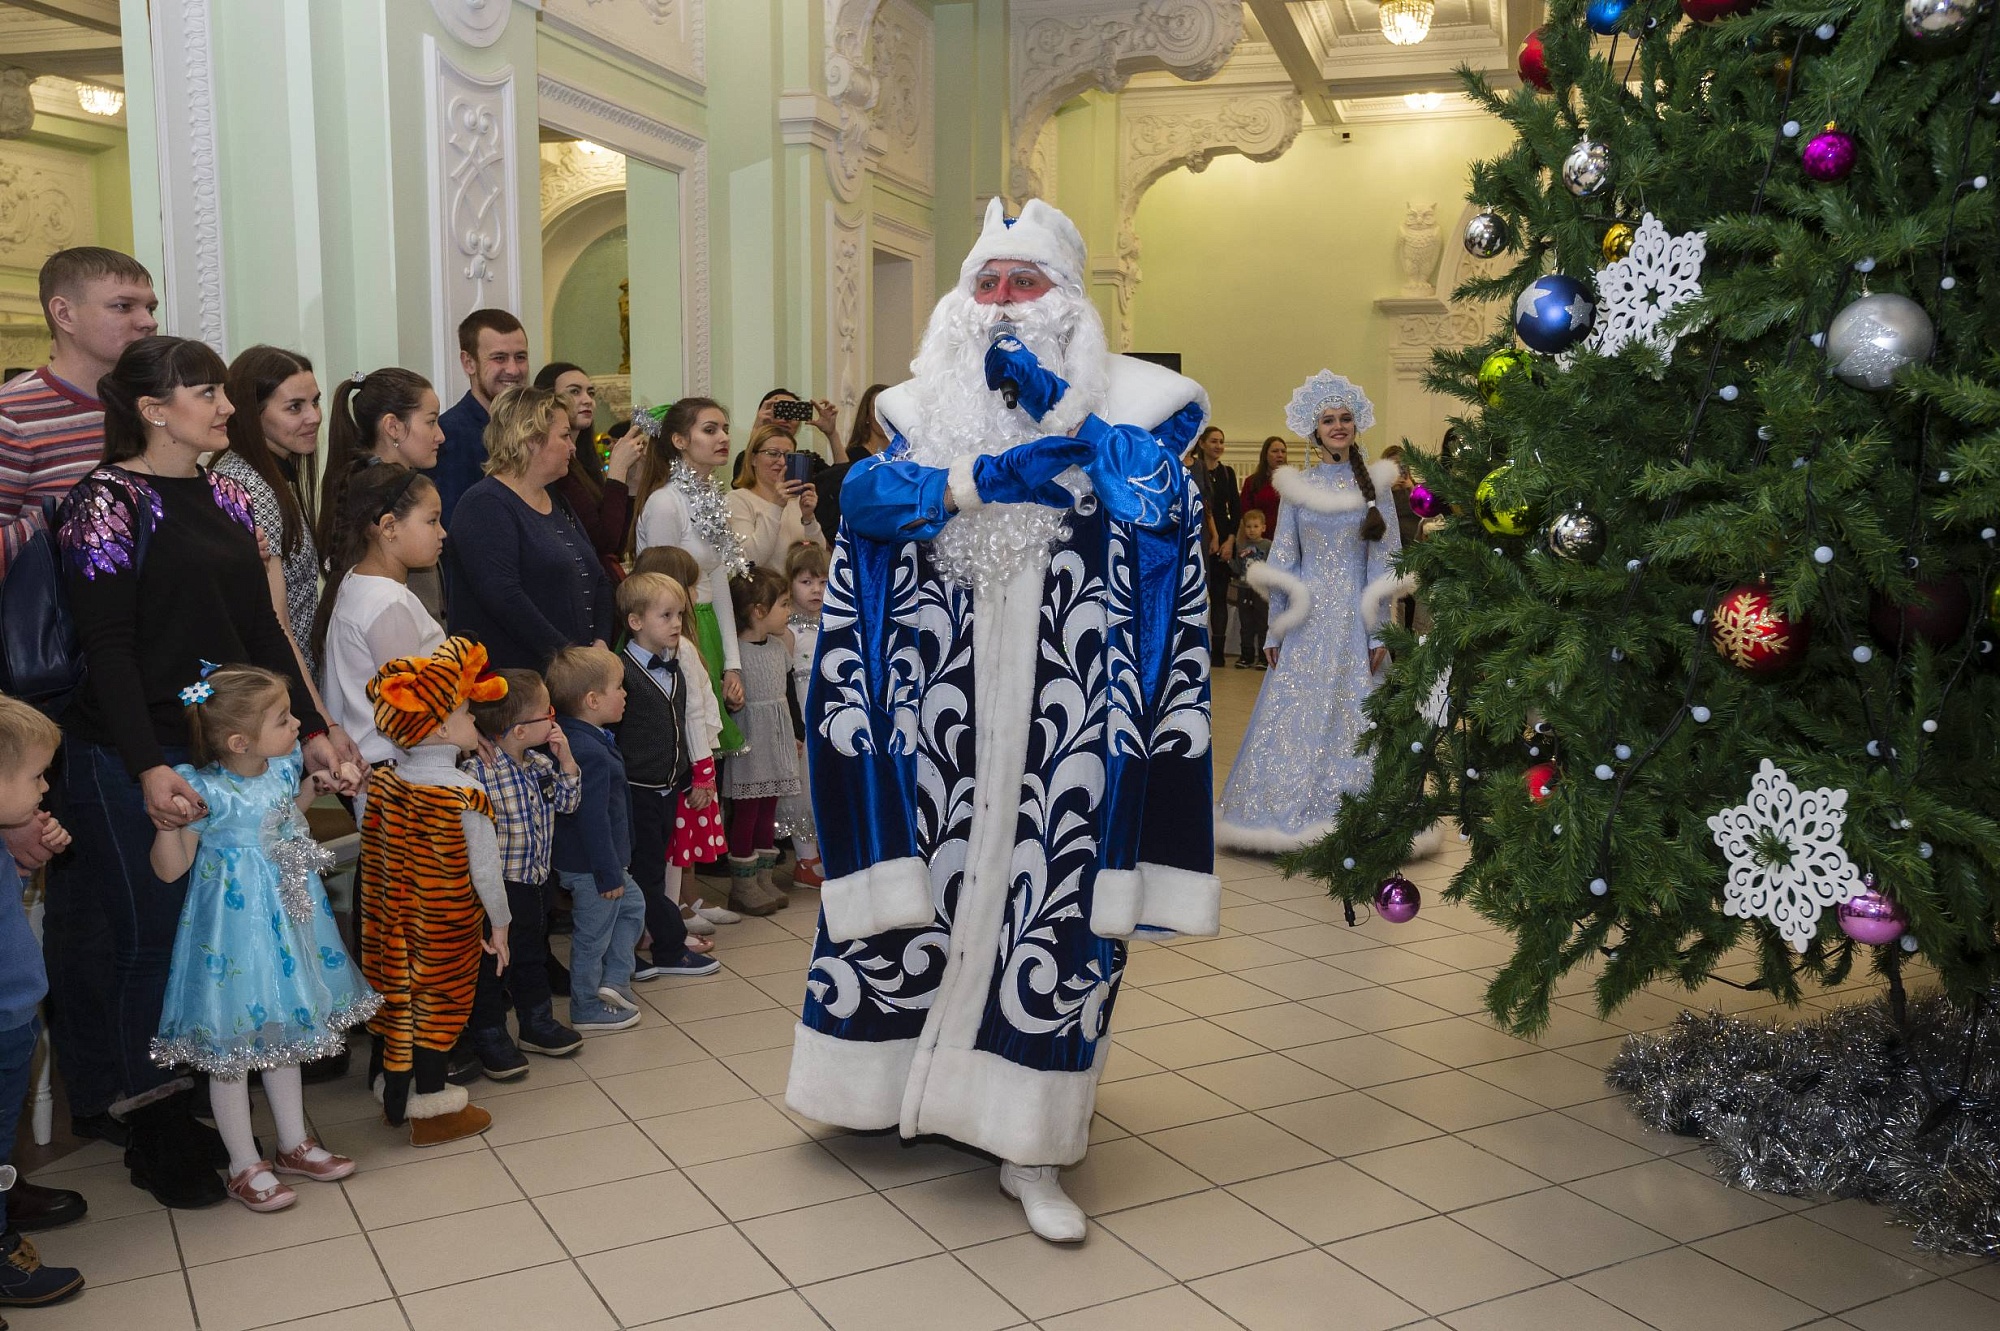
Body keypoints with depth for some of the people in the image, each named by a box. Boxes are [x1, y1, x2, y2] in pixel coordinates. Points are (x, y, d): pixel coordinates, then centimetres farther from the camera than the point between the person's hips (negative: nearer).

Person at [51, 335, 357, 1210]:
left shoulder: (224, 498, 12)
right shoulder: (108, 502, -8)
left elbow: (262, 628, 14)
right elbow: (107, 648, -14)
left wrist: (311, 728, 8)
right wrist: (148, 769, -22)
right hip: (134, 762, -6)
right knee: (152, 937, 2)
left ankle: (188, 1116, 23)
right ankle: (156, 1139, 16)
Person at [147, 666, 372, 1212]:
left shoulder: (283, 766, -5)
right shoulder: (206, 791, -24)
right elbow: (170, 869, -16)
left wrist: (312, 787, 2)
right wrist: (167, 820, -33)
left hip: (288, 916, 7)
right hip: (236, 925, -7)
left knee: (283, 1030, 19)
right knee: (233, 1047, 7)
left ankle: (294, 1145, 34)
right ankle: (245, 1166, 22)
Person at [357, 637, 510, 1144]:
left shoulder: (382, 781, -4)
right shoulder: (465, 796, -21)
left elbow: (373, 851, 6)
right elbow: (484, 866, -15)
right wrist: (499, 922, -3)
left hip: (392, 923, 6)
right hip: (447, 927, -6)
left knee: (395, 991, 18)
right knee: (438, 1005, 7)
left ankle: (393, 1095, 32)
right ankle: (431, 1108, 18)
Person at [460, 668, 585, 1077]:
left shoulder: (541, 764, 0)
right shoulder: (477, 772, -26)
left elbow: (567, 801, 8)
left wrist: (565, 758, -3)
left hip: (535, 882, 8)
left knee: (532, 956, 24)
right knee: (491, 966, 8)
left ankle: (538, 1024, 40)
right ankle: (489, 1039, 24)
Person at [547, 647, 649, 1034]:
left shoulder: (583, 740, 4)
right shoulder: (592, 754, -29)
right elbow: (593, 820, -28)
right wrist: (609, 874, -21)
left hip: (606, 860, 10)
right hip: (591, 868, -10)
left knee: (632, 906, 25)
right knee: (593, 936, 5)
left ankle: (614, 981, 25)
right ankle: (588, 1011, 20)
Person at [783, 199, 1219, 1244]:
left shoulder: (1120, 402, 6)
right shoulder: (927, 406, 12)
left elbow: (1162, 500, -11)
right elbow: (864, 494, -5)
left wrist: (1060, 408, -14)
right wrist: (986, 477, -15)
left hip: (1060, 714, -2)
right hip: (940, 713, 2)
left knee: (1056, 901, -1)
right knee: (912, 883, 8)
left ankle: (1029, 1146, 10)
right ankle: (893, 1077, 30)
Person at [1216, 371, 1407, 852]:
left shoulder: (1374, 484, 4)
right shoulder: (1296, 487, 6)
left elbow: (1383, 563, 2)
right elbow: (1282, 564, 6)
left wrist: (1379, 631, -5)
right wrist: (1275, 630, 2)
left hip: (1355, 619, -1)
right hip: (1308, 620, 1)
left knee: (1353, 717, 0)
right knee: (1295, 717, 0)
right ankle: (1292, 828, 9)